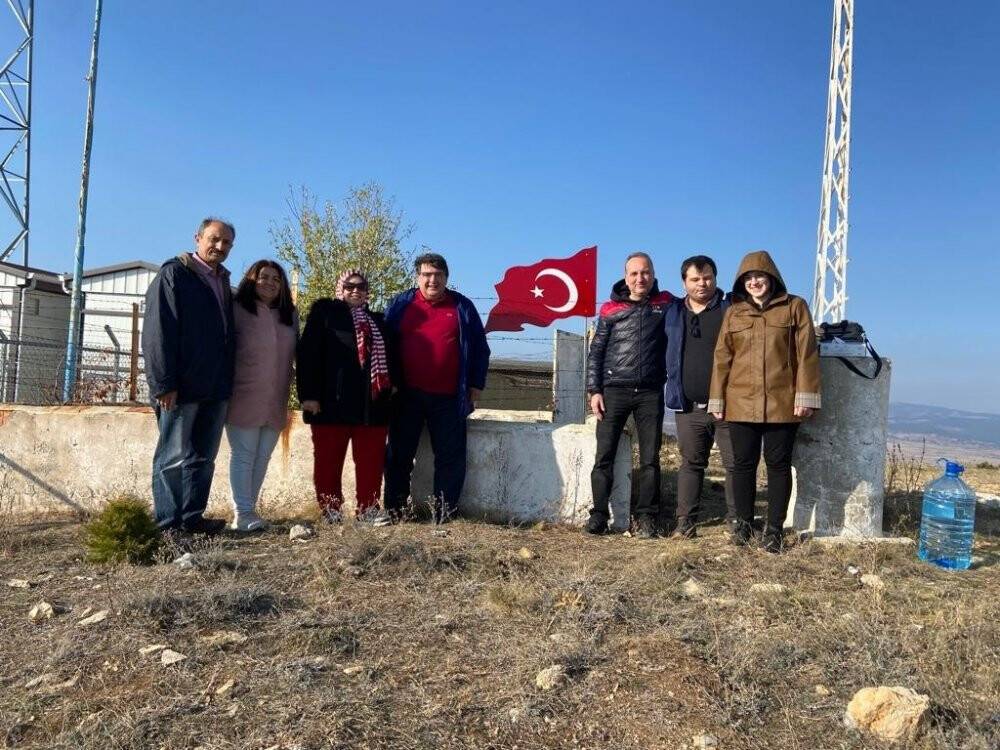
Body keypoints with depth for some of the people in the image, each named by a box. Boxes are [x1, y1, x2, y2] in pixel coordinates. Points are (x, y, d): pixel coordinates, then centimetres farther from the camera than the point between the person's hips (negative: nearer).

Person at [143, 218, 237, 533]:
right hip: (181, 387, -7)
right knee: (173, 457, -1)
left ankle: (192, 518, 19)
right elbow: (158, 331, -11)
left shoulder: (223, 281, 18)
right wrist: (164, 383, -18)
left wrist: (227, 382, 14)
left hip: (215, 388, 7)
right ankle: (168, 524, 7)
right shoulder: (173, 273, -3)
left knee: (203, 457, 11)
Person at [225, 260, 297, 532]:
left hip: (275, 403, 5)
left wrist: (287, 394, 13)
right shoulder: (238, 310, -1)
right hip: (244, 399, -5)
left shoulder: (290, 316, 14)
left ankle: (248, 508, 18)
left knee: (262, 457, 8)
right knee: (243, 456, -1)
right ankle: (242, 513, 3)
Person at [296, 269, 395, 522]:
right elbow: (308, 354, -3)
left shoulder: (378, 320, 19)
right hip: (332, 401, -3)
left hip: (372, 403, 4)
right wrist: (308, 394, -12)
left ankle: (367, 509, 14)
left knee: (371, 462, 4)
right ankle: (330, 510, 14)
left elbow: (388, 357, 21)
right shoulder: (324, 311, 6)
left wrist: (389, 390, 11)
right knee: (328, 460, 4)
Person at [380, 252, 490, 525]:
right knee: (399, 453, 7)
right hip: (407, 395, 1)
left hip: (448, 398, -1)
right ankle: (392, 508, 18)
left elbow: (480, 350, 8)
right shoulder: (401, 304, 8)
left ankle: (445, 513, 12)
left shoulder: (462, 307, 6)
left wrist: (475, 387, 3)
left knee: (450, 456, 3)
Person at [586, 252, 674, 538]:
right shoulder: (610, 309, 6)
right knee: (604, 455, -1)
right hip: (614, 391, -1)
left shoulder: (665, 304, 8)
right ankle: (599, 515, 6)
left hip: (650, 393, 1)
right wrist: (594, 390, 0)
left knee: (650, 458, 3)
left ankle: (645, 517, 12)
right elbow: (596, 351, 7)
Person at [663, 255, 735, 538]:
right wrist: (673, 392, 12)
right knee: (691, 462, 11)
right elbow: (665, 353, 19)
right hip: (688, 406, 3)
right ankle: (685, 520, 17)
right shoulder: (673, 313, 11)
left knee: (736, 463, 2)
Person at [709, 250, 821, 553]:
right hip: (741, 403, 2)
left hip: (782, 403, -2)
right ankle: (744, 523, 22)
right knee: (743, 464, 8)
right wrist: (717, 400, 5)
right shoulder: (733, 313, 10)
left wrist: (806, 396, -8)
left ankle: (774, 528, 16)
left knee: (778, 464, 5)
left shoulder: (795, 307, 3)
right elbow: (722, 358, 9)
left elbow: (807, 354, -2)